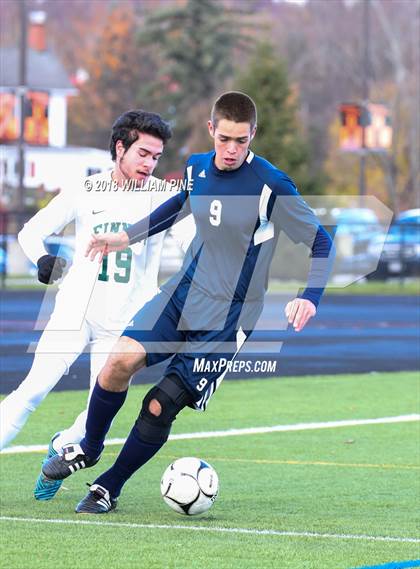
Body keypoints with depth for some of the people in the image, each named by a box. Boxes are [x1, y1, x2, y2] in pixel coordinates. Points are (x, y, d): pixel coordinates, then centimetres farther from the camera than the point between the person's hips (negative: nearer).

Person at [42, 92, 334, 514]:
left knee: (160, 407, -10)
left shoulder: (272, 187, -16)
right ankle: (88, 449, 7)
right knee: (122, 358, -19)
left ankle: (109, 489, 12)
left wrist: (309, 297, -22)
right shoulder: (196, 168, 1)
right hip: (184, 291, 4)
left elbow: (321, 242, -8)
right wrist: (125, 237, 26)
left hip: (227, 319, -4)